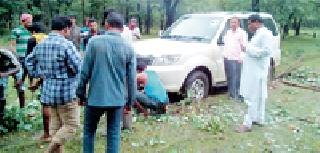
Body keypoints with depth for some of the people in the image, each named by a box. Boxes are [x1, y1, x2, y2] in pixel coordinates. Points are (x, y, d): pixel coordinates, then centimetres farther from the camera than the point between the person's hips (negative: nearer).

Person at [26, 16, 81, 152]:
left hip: (48, 91, 8)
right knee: (71, 125, 3)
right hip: (65, 91, -8)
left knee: (56, 124, 18)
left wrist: (39, 74, 20)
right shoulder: (66, 45, -16)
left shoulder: (40, 45, 8)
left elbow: (29, 61, 20)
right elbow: (78, 68, -17)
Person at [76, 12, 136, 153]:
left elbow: (85, 70, -6)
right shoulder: (128, 48, -1)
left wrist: (81, 91, 6)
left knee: (89, 132, 18)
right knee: (114, 134, 12)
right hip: (117, 99, 2)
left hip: (96, 96, -1)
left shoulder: (95, 41, -6)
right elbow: (131, 78, 0)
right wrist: (130, 100, 10)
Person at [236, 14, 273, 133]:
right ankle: (259, 119, 28)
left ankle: (247, 124, -5)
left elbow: (266, 51, -23)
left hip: (257, 71, -10)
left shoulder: (265, 34, -14)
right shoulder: (258, 34, 16)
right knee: (259, 96, 17)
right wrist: (248, 48, 6)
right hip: (253, 71, 10)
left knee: (252, 98, -8)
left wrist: (248, 48, -19)